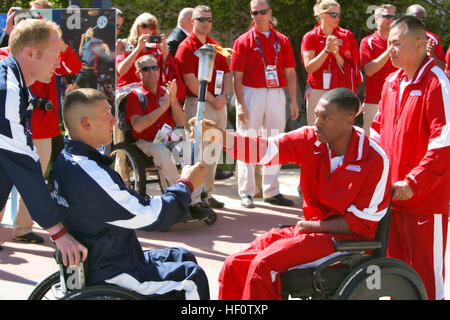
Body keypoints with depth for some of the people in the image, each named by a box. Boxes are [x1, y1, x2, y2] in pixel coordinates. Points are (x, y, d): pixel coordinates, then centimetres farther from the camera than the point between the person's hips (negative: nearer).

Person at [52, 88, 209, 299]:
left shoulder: (65, 160, 3)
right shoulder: (92, 174, -30)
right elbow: (150, 216, -24)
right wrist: (186, 185, -9)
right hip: (107, 276, -10)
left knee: (183, 257, 19)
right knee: (193, 276, 1)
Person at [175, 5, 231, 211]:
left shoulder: (216, 46, 18)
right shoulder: (186, 47, -5)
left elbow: (227, 73, 17)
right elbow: (190, 80, -12)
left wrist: (224, 95, -1)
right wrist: (211, 99, -12)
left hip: (219, 105, 7)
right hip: (197, 103, -7)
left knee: (213, 153, 10)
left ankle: (208, 194, 19)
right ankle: (195, 198, -5)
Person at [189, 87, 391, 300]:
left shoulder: (375, 160, -15)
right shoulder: (310, 139, -1)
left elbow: (361, 223, -12)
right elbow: (265, 150, -11)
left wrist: (312, 226, -10)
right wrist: (219, 134, -24)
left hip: (346, 239, -6)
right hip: (310, 229, 6)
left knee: (264, 264, -25)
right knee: (234, 265, -7)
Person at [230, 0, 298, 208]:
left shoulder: (282, 41, 9)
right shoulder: (243, 41, 0)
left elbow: (290, 73, 10)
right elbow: (237, 76, -4)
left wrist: (294, 101, 3)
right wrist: (240, 105, -12)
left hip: (276, 95, 3)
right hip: (251, 94, -3)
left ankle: (271, 191, 18)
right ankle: (246, 192, 8)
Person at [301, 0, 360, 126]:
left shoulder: (347, 35, 7)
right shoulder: (310, 37, 3)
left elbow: (349, 67, 5)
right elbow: (309, 67, -6)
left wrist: (336, 53, -12)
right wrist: (326, 50, -17)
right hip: (317, 91, -1)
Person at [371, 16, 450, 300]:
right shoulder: (392, 82, 11)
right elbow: (379, 129, 20)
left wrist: (413, 183, -21)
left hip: (427, 198, -7)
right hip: (393, 192, 7)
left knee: (426, 270, 1)